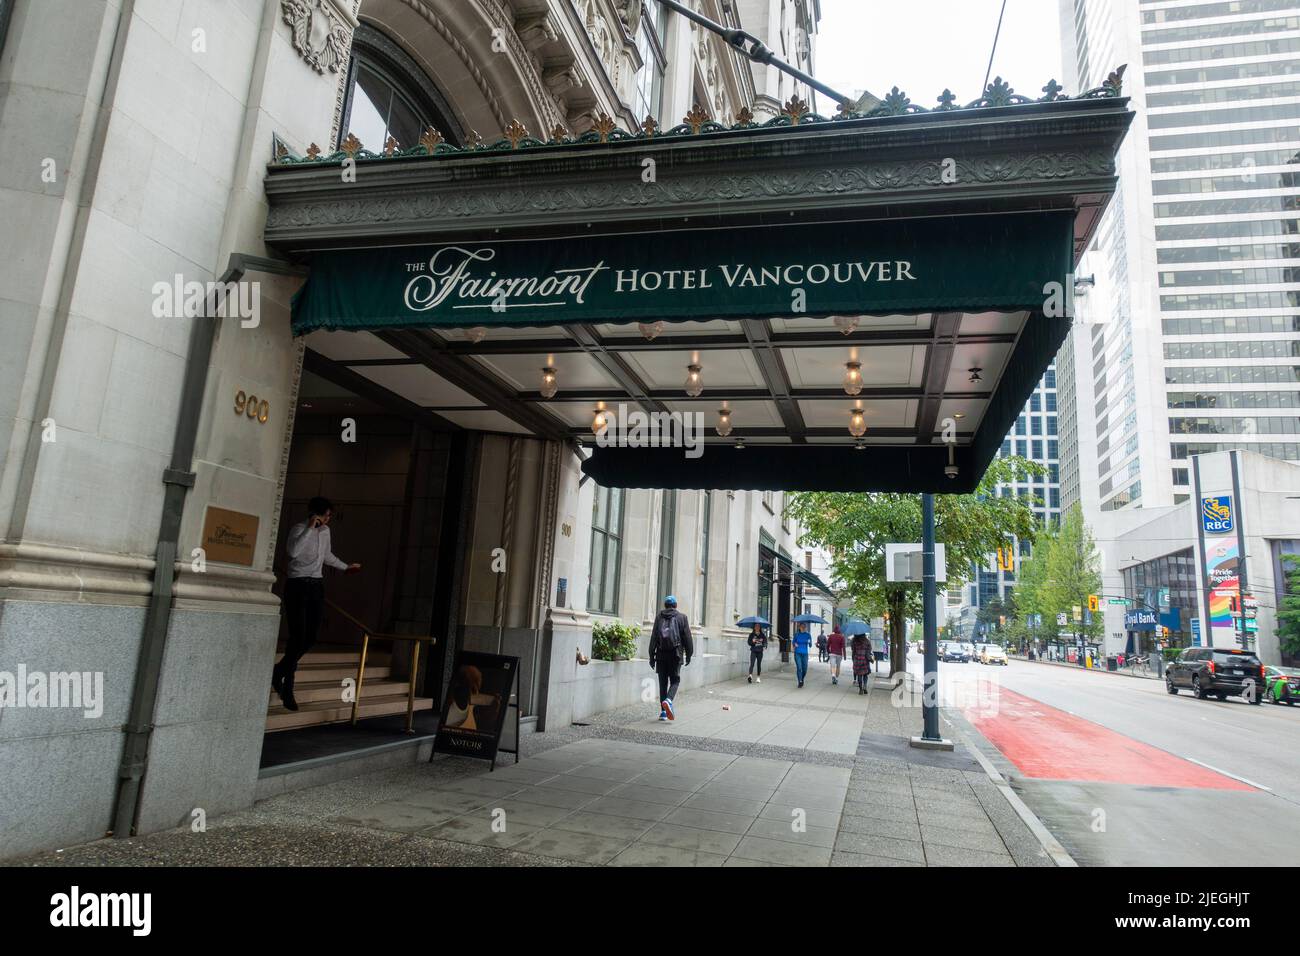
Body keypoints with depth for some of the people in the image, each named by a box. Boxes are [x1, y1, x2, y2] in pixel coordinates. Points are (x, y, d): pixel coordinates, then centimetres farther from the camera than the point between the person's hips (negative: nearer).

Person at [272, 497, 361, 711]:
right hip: (298, 585, -7)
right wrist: (310, 528, -27)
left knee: (310, 639, 4)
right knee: (298, 637, -9)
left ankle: (279, 672, 26)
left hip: (317, 586, 7)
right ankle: (287, 690, 2)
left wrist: (345, 567, 41)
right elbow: (292, 551, -30)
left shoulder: (325, 531, 13)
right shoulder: (299, 529, -10)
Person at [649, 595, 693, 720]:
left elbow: (653, 637, 2)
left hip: (661, 655, 2)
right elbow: (687, 638, 2)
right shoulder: (682, 617, 5)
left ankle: (663, 711, 6)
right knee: (675, 680, 6)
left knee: (663, 682, 8)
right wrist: (689, 655, 8)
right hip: (676, 655, -2)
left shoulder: (659, 617, 7)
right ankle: (668, 700, -21)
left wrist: (652, 656, 4)